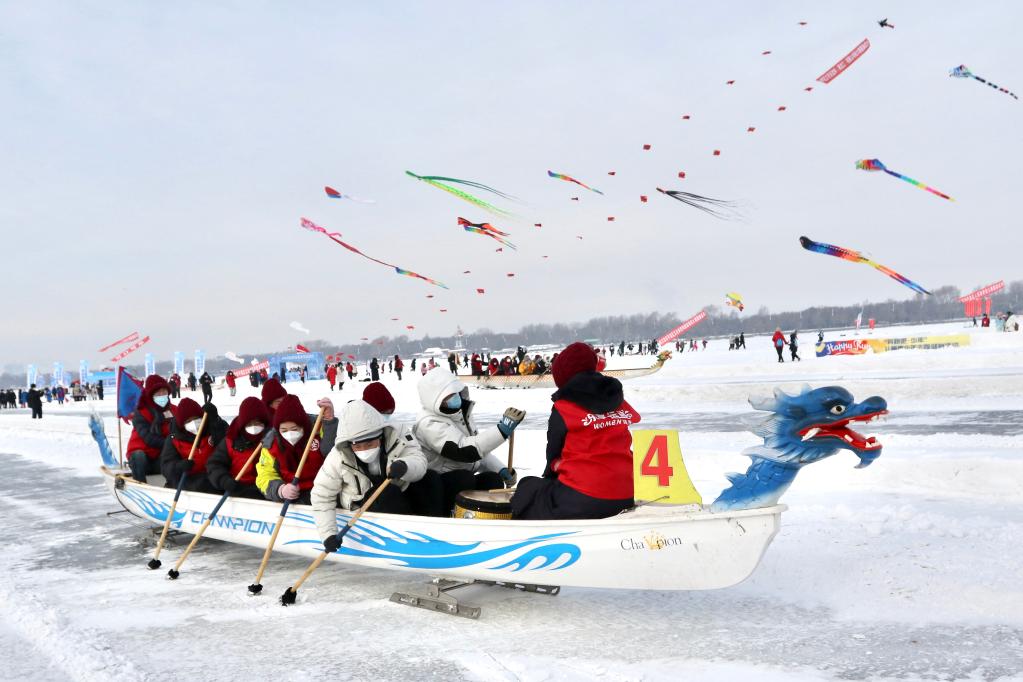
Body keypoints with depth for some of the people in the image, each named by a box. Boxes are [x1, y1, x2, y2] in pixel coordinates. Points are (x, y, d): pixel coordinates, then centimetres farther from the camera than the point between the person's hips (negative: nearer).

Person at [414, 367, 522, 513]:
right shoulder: (429, 424, -23)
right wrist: (503, 429, -40)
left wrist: (501, 469, -1)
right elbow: (464, 451, -36)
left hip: (464, 481, 8)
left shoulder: (460, 413, 7)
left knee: (493, 480, -18)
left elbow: (478, 447, 17)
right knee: (464, 479, -34)